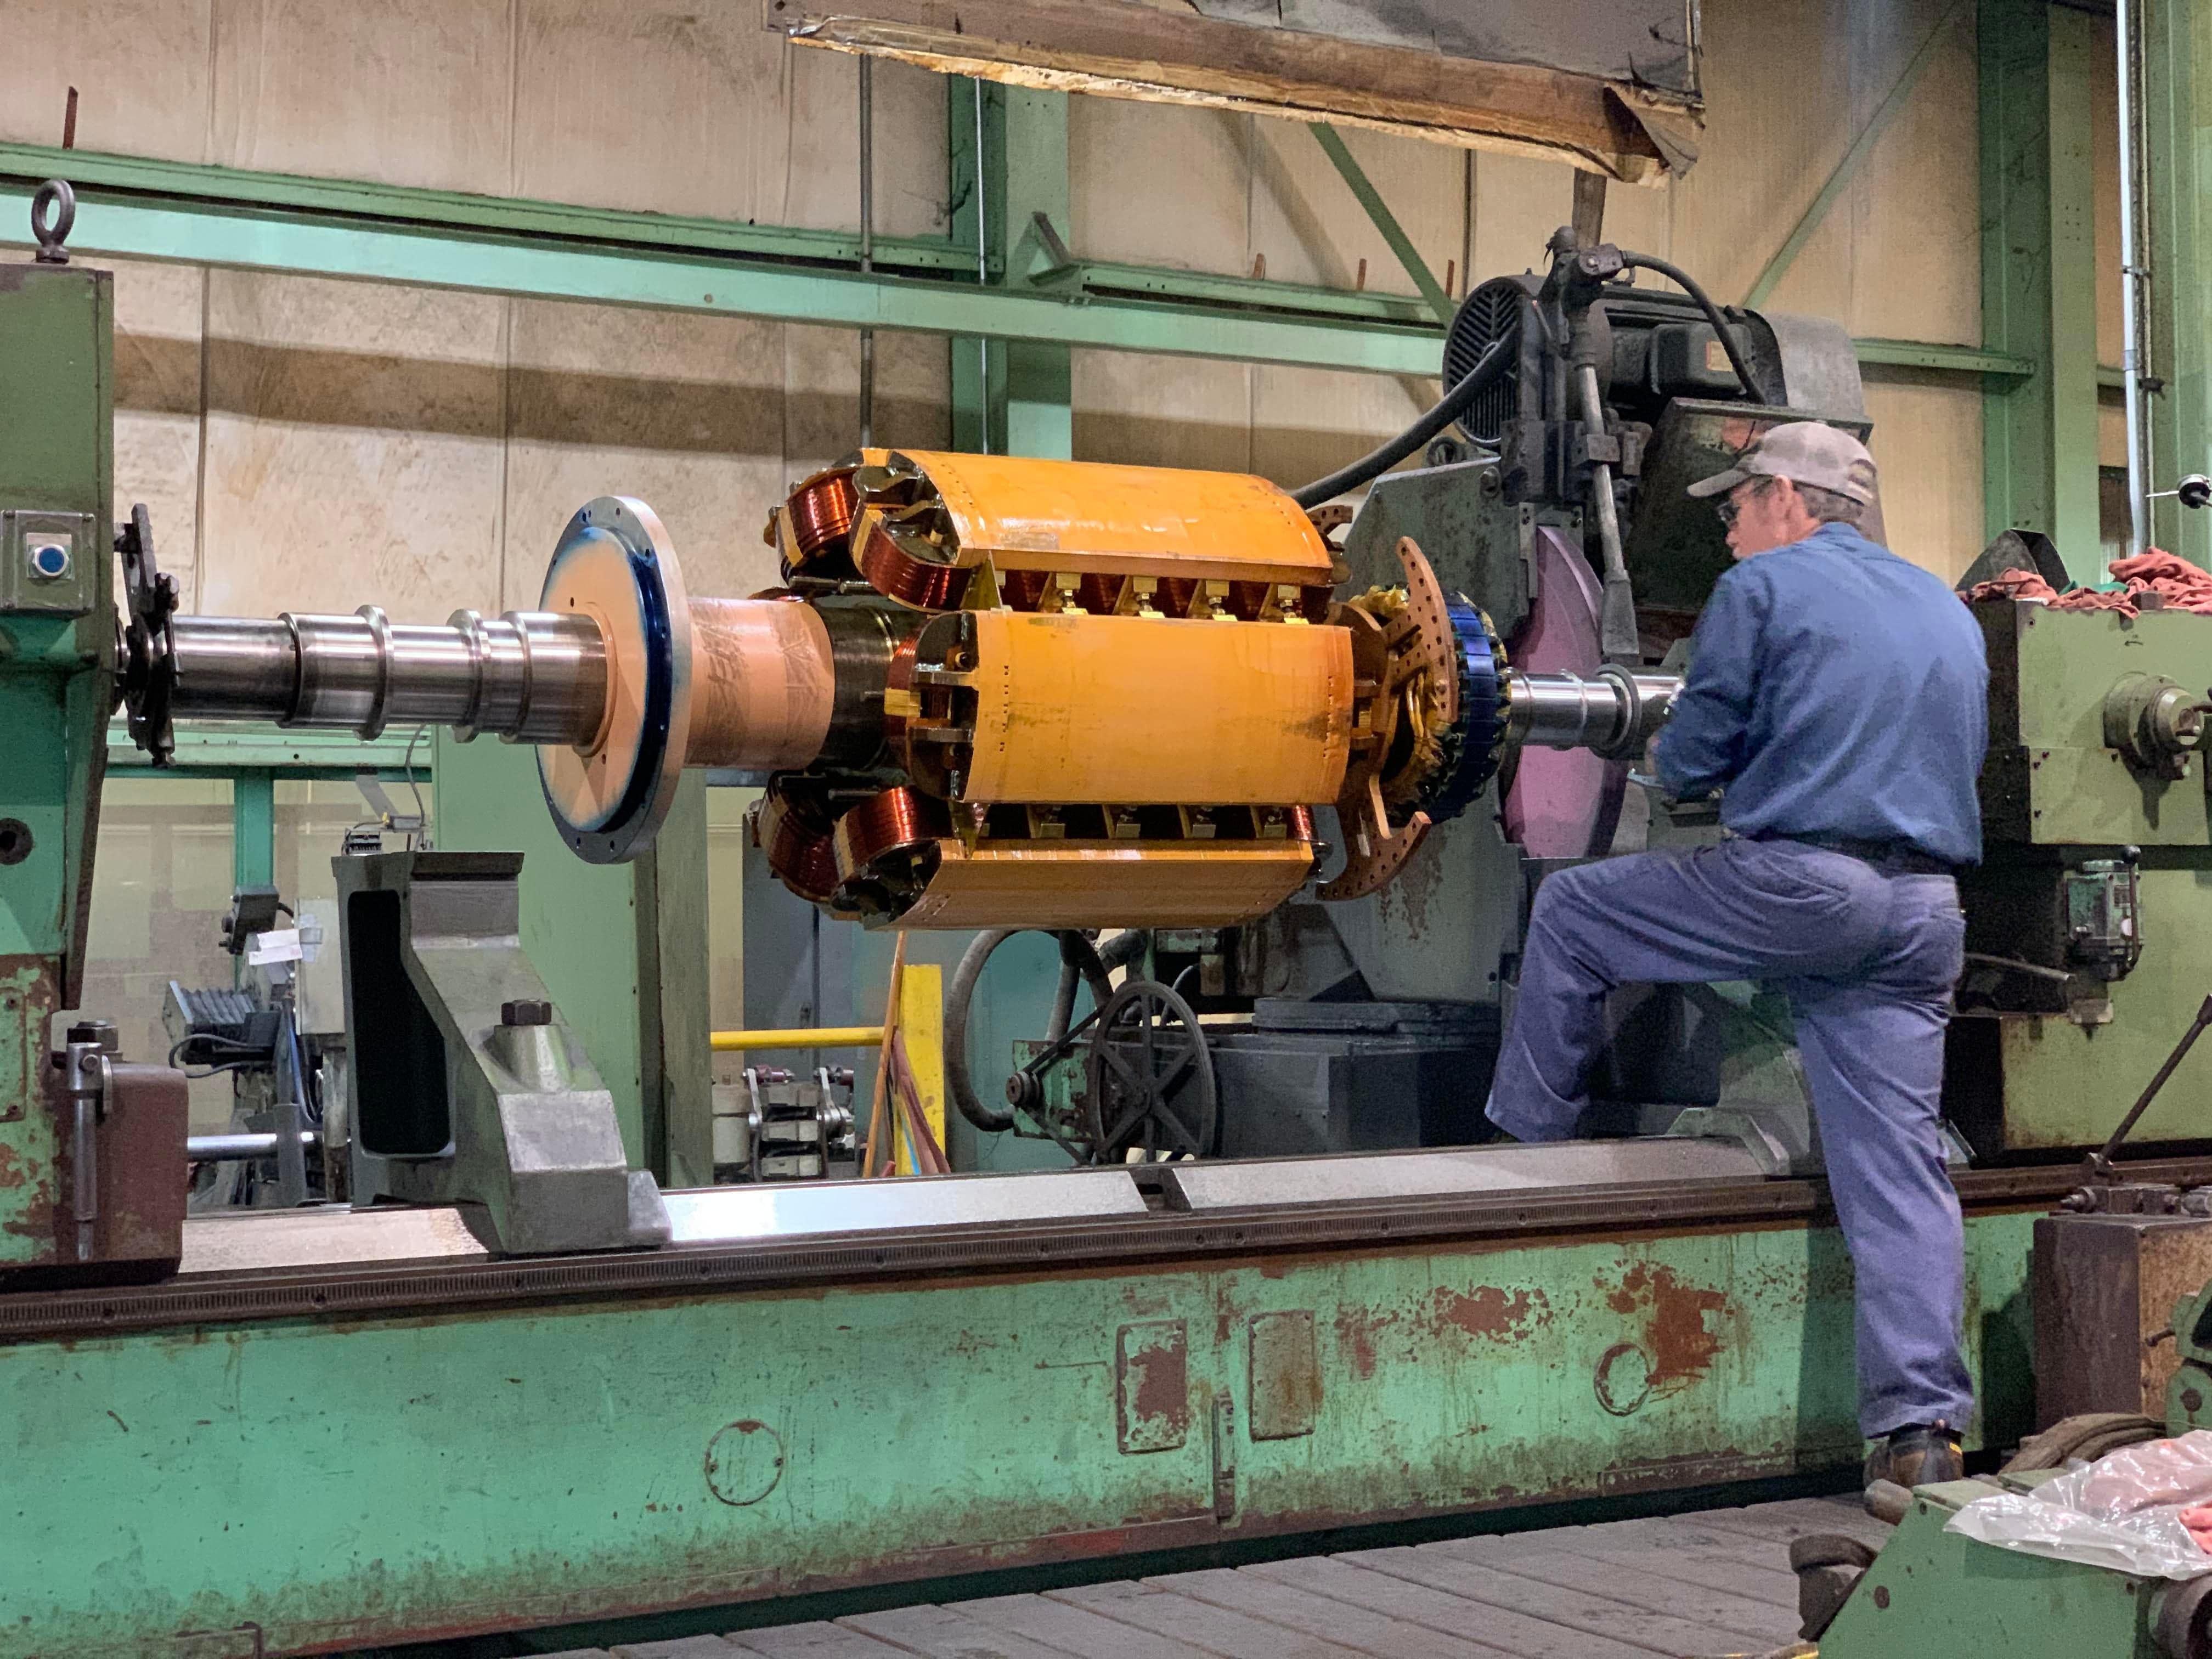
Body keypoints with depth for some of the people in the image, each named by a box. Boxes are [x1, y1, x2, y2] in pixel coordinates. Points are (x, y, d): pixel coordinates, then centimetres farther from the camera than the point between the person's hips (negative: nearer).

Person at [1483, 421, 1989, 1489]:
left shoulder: (1763, 587, 1)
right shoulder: (1949, 611, 21)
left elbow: (1690, 764, -1)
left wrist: (1670, 758, 22)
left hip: (1791, 883, -6)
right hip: (1925, 914, 6)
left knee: (1568, 911, 14)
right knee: (1899, 1163, 3)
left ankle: (1530, 1149, 21)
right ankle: (1920, 1429, -2)